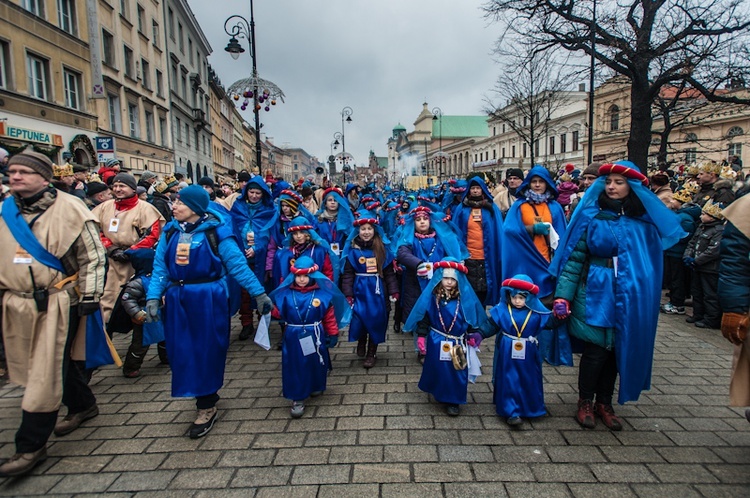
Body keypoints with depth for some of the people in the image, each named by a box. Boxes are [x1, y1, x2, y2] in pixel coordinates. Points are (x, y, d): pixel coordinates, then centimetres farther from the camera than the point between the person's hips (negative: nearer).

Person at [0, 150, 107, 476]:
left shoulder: (68, 209, -8)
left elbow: (92, 257, -6)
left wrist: (89, 297, -9)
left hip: (56, 303, -6)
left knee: (46, 373, -1)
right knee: (56, 361, 18)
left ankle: (31, 445, 11)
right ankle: (83, 405, 40)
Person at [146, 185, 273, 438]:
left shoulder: (215, 231, -8)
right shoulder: (170, 232, 6)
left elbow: (237, 264, -8)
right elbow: (160, 268, 6)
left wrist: (259, 293, -10)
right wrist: (153, 296, -5)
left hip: (209, 300, -5)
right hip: (177, 301, 5)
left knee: (207, 351, 3)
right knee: (182, 351, 11)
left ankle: (207, 406, 18)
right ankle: (206, 393, 32)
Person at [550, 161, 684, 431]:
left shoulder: (644, 220, 5)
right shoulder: (591, 216, -4)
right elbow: (573, 257, -7)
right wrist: (563, 295, -13)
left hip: (629, 296, 3)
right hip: (596, 292, -3)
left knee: (618, 349, 10)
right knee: (596, 349, -1)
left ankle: (604, 403, 27)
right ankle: (585, 402, 19)